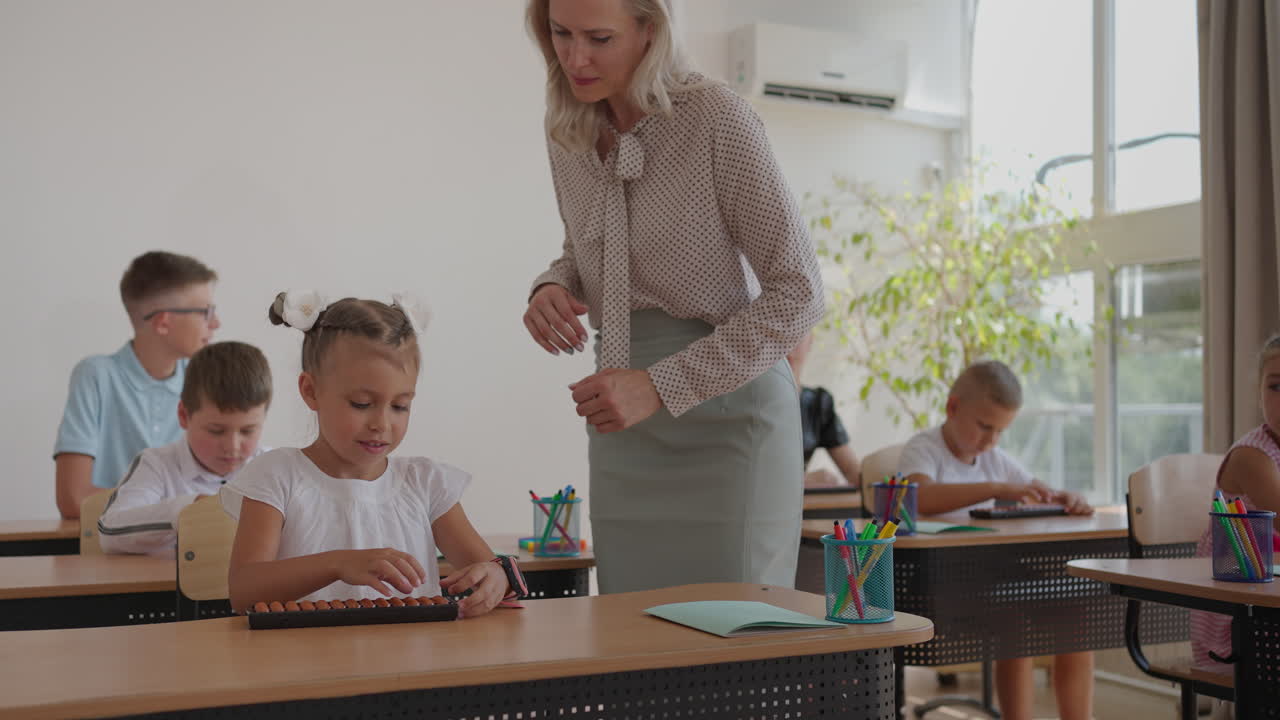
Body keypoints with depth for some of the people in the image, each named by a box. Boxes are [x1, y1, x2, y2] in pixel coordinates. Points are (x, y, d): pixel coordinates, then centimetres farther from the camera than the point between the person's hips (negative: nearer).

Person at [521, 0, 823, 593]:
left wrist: (660, 386, -20)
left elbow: (799, 293, -15)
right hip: (623, 425, 5)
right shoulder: (568, 134, 4)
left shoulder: (715, 117, -14)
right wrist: (553, 286, -3)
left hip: (726, 406, -5)